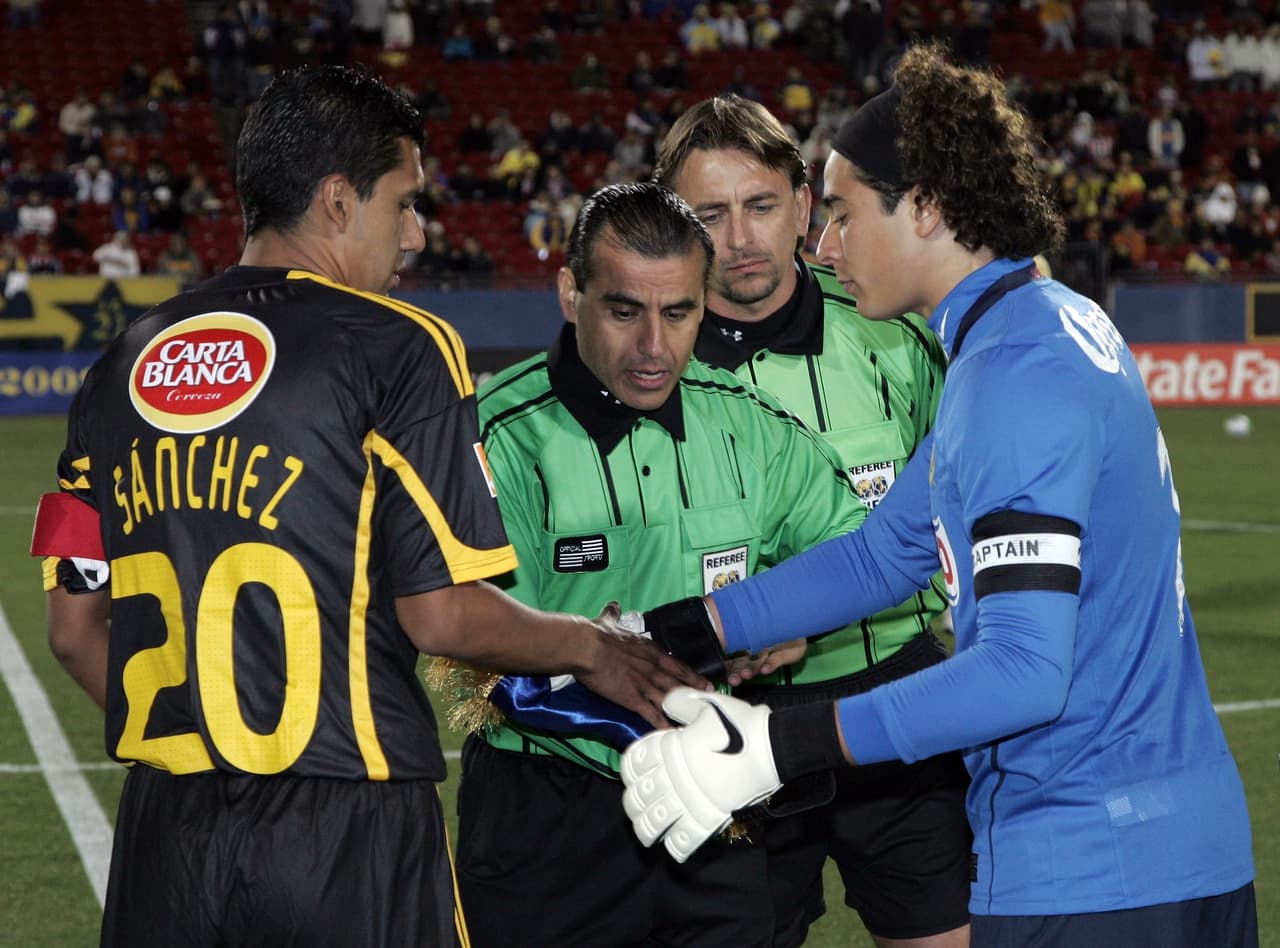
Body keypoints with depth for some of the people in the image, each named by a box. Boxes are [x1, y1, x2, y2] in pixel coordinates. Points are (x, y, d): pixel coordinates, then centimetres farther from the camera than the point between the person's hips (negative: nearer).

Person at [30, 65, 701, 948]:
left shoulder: (128, 361, 10)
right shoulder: (399, 349, -6)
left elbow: (76, 627, 12)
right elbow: (441, 611, -9)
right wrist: (593, 649, 7)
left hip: (163, 832, 5)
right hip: (348, 836, -5)